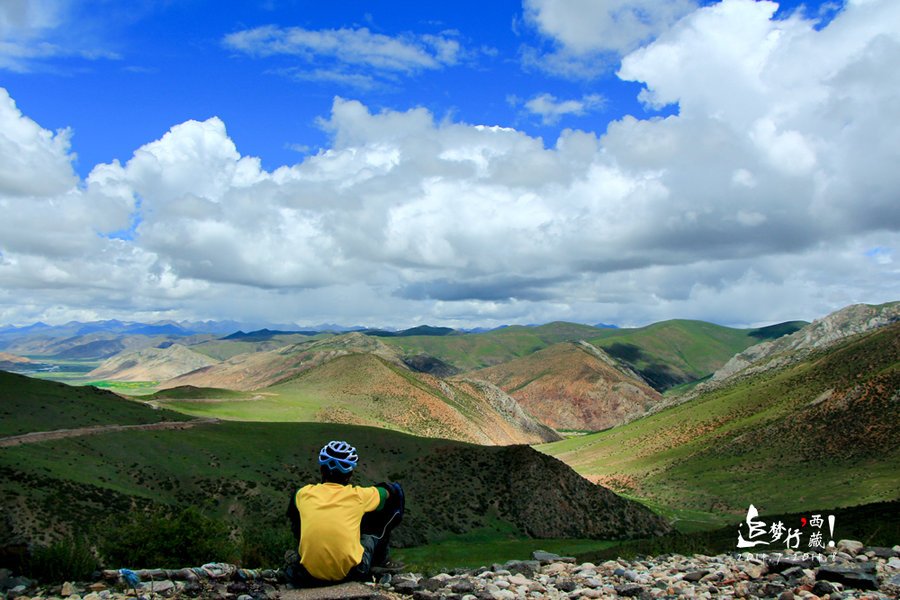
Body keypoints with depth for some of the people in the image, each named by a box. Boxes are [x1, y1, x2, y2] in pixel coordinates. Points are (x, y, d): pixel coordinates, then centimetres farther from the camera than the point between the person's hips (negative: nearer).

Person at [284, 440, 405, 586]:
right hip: (352, 573, -2)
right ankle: (380, 560, 24)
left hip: (309, 574, 2)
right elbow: (388, 492, 20)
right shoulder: (358, 495, -2)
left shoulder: (304, 493, 3)